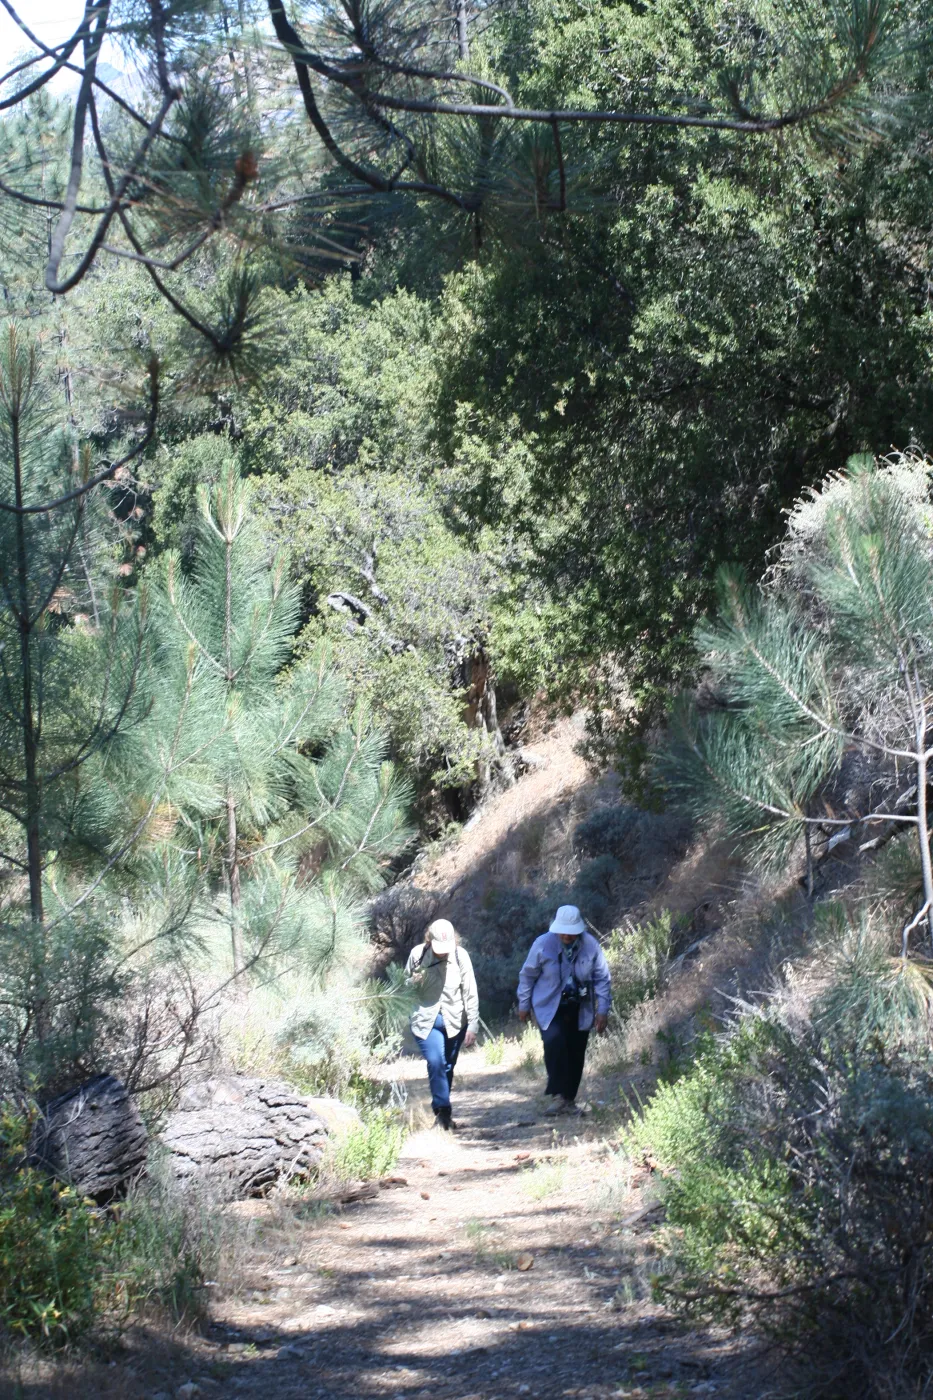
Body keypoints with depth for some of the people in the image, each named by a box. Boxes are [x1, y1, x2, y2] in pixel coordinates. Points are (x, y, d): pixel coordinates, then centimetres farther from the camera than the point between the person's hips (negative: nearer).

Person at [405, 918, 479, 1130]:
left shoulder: (460, 956, -11)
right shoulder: (417, 954, -12)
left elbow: (470, 993, -7)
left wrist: (472, 1026, -8)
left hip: (454, 1021, 1)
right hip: (426, 1021, -1)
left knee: (447, 1067, 10)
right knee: (436, 1063, -17)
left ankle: (442, 1112, 25)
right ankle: (443, 1111, -12)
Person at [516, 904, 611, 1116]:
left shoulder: (590, 945, -8)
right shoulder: (543, 944, -12)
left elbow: (602, 979, 1)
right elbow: (527, 975, 2)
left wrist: (603, 1010, -2)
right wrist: (524, 1005, 7)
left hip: (579, 1009, 2)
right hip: (549, 1007, -2)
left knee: (576, 1054, 5)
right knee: (554, 1041, -25)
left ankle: (569, 1099, 21)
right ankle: (558, 1095, -21)